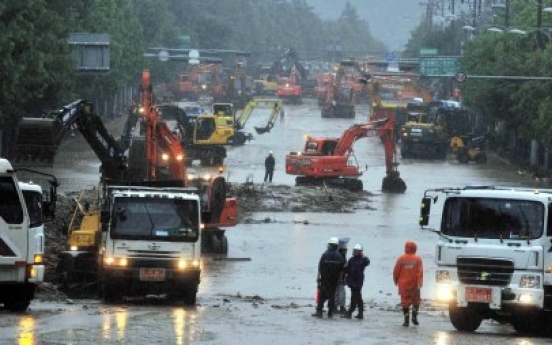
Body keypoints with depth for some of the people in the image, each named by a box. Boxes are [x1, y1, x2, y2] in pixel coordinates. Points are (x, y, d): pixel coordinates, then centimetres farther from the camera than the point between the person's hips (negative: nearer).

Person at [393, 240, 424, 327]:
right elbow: (420, 272, -11)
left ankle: (406, 320, -2)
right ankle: (414, 317, 2)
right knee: (416, 301, 16)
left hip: (403, 284, 0)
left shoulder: (401, 259, -3)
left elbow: (396, 271, -1)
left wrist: (396, 281, 15)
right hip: (414, 284, 0)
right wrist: (419, 284, -12)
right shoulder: (418, 259, -4)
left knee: (405, 302, 3)